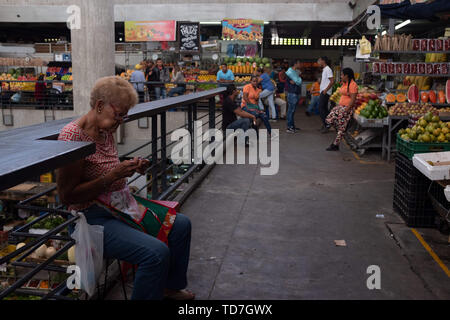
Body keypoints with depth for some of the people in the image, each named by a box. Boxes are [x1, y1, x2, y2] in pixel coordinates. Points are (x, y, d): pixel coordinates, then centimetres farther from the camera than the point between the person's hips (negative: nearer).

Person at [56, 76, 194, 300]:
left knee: (181, 224, 8)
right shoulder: (73, 135, -20)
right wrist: (113, 176, -25)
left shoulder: (106, 131, 6)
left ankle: (170, 287, 26)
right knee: (157, 253, -26)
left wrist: (131, 168, 1)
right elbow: (67, 196, -21)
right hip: (94, 218, -9)